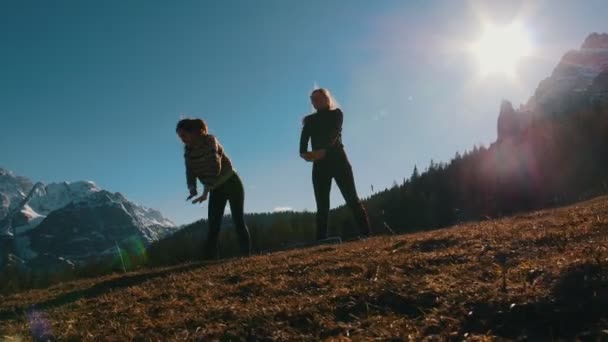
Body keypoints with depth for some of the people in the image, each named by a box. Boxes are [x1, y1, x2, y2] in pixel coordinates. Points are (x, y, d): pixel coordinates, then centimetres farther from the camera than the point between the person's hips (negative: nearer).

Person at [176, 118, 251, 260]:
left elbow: (215, 168, -32)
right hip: (216, 189, 6)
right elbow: (190, 171, -3)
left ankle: (246, 256, 0)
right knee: (213, 225, -2)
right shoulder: (188, 150, -2)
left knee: (238, 222, -5)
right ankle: (209, 258, -3)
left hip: (231, 184, -6)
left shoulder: (210, 141, -23)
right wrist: (192, 189, -22)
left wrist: (206, 192, -34)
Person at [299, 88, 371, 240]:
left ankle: (367, 234, -11)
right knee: (322, 205, -3)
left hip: (337, 158, -2)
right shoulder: (310, 120, 18)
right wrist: (304, 153, -23)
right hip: (319, 164, 3)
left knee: (352, 199, -8)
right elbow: (304, 138, 0)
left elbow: (334, 133, -10)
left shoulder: (336, 113, 10)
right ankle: (321, 241, -7)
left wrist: (323, 150, -29)